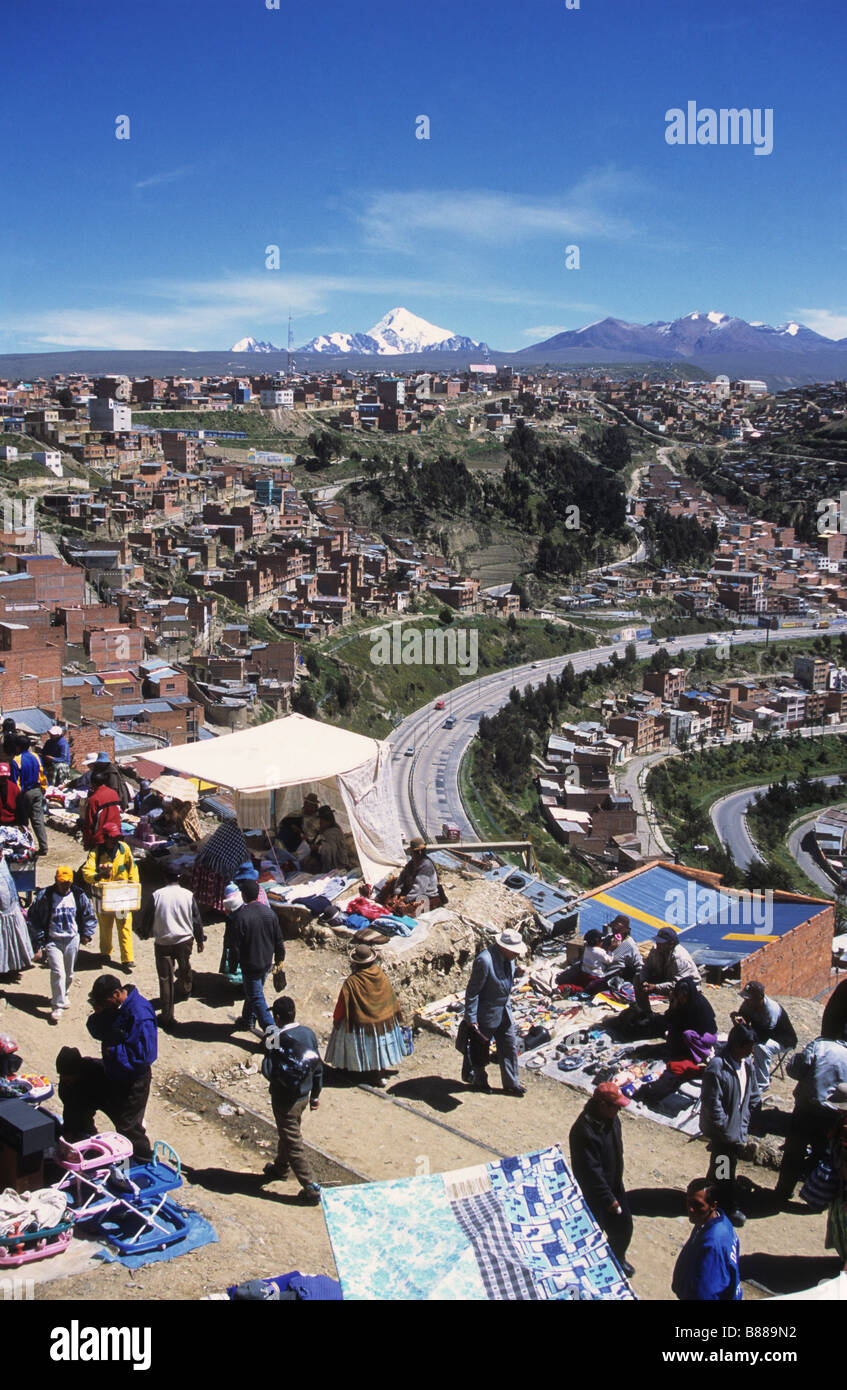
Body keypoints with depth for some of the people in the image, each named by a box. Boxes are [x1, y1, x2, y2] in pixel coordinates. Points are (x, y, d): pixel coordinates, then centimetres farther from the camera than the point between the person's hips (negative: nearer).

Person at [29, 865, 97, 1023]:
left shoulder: (78, 895, 0)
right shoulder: (45, 896, -8)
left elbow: (89, 916, 13)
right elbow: (34, 919, 1)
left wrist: (86, 934, 3)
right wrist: (39, 942, -2)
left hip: (72, 940, 3)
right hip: (53, 941, -3)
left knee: (69, 973, 14)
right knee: (58, 973, -14)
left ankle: (63, 995, 40)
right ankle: (58, 1007, -6)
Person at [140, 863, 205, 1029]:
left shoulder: (157, 895, -12)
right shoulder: (188, 895, -9)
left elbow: (147, 917, -3)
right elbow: (197, 919, 0)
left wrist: (146, 933, 18)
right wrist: (200, 939, 13)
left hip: (163, 942, -2)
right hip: (185, 940, 2)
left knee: (165, 979, 3)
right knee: (184, 968, 29)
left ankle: (167, 1017, 5)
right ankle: (185, 990, 58)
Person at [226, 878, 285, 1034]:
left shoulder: (239, 917, -23)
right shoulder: (269, 912, -5)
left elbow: (235, 945, -17)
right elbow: (279, 940, 3)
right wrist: (279, 958, 18)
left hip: (250, 964, -6)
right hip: (267, 962, 6)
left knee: (256, 998, 3)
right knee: (252, 992, 26)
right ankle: (248, 1019, 43)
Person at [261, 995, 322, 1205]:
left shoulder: (275, 1039, -24)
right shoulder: (308, 1033, -4)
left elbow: (268, 1072, -24)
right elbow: (318, 1066, 4)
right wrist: (315, 1094, 16)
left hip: (285, 1099, -7)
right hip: (303, 1095, 7)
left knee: (293, 1143, 4)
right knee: (287, 1134, 28)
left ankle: (311, 1189, 7)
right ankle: (280, 1168, 49)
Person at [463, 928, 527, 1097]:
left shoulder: (508, 957, -7)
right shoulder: (485, 961, -32)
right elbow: (472, 991, -24)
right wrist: (471, 1018, -20)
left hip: (504, 1012, 7)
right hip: (486, 1014, -7)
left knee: (509, 1047, 12)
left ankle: (511, 1084, 26)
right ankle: (479, 1082, 34)